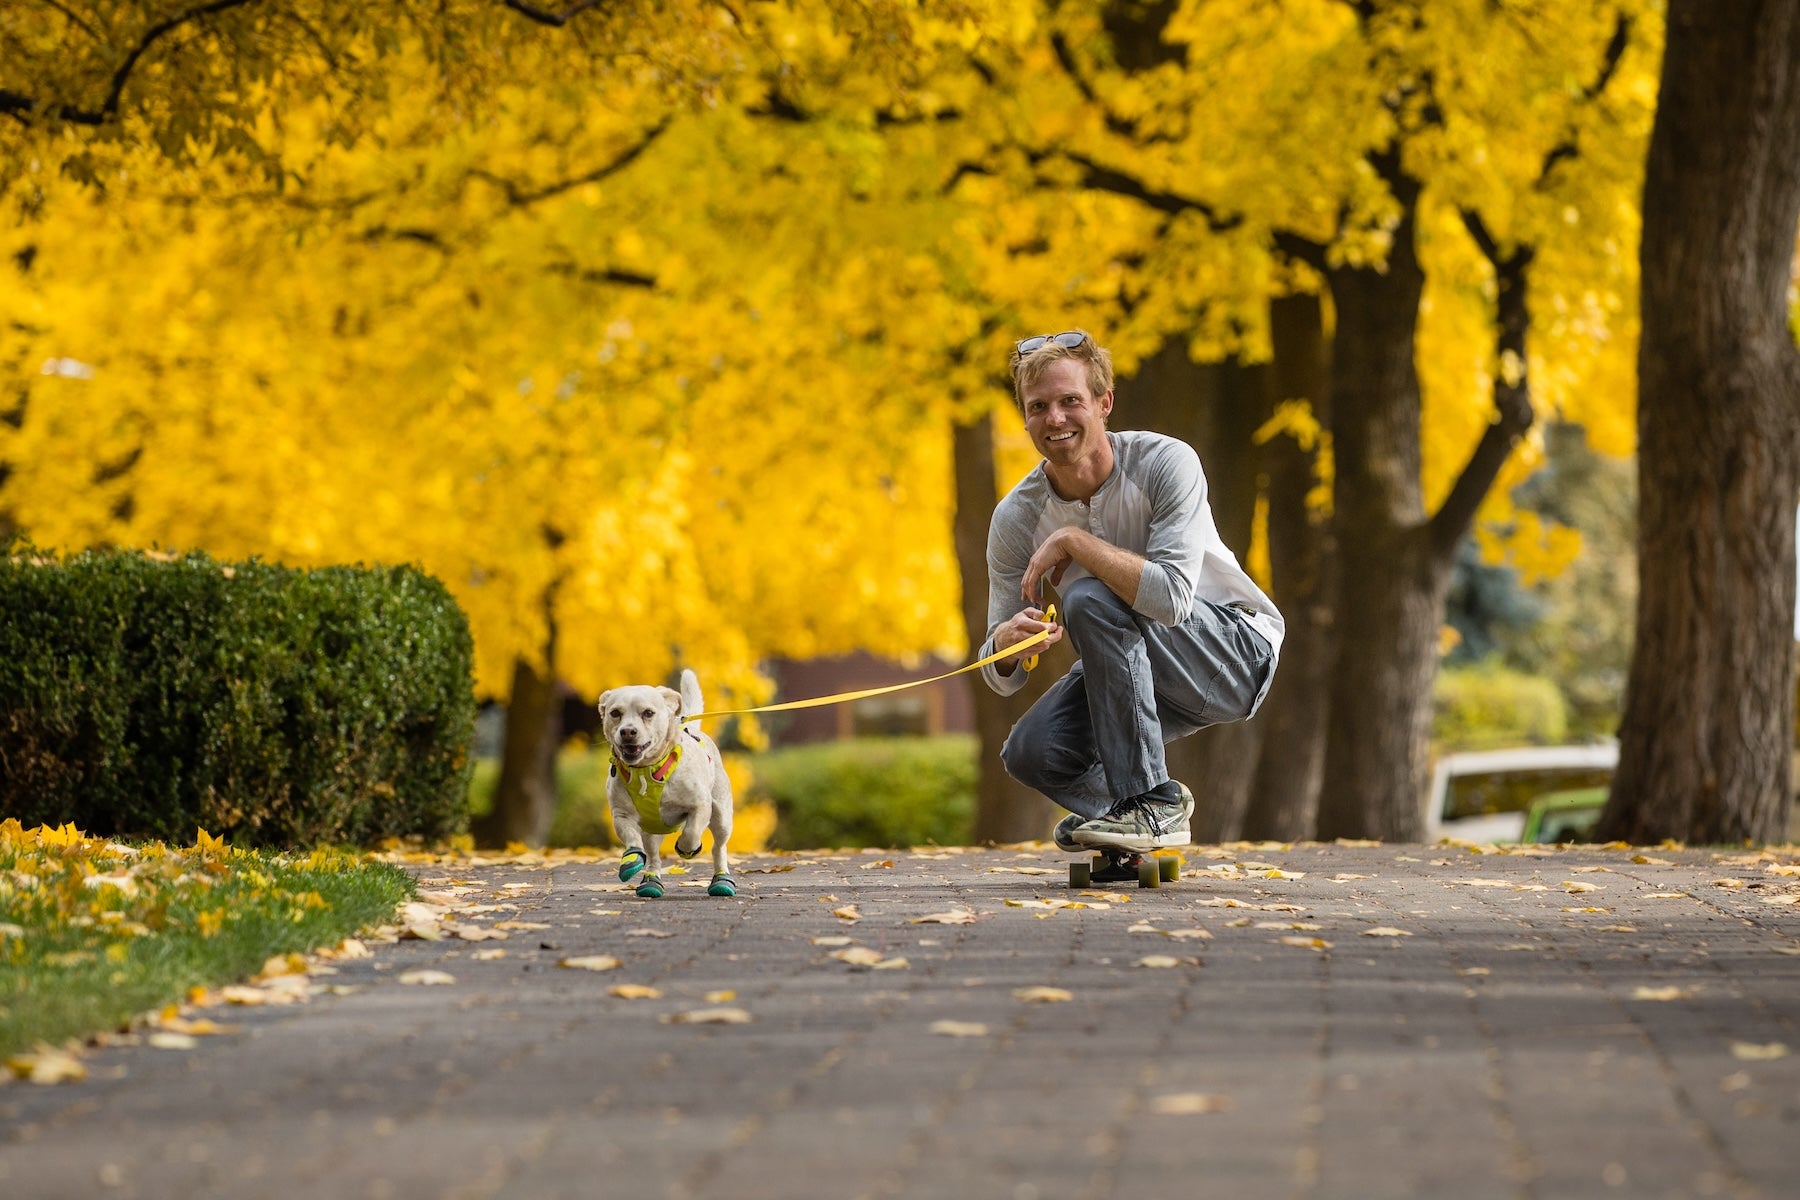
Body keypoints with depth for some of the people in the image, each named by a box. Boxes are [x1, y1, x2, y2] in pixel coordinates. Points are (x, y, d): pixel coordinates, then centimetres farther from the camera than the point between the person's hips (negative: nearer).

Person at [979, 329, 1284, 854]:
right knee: (1030, 752, -20)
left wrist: (1072, 541, -29)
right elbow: (1002, 677, -7)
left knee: (1090, 600, -29)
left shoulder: (1165, 463, -21)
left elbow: (1171, 597, -35)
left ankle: (1150, 802, -21)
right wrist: (1008, 641, -31)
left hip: (1239, 651, -5)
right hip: (1139, 668, 5)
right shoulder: (1015, 519, -8)